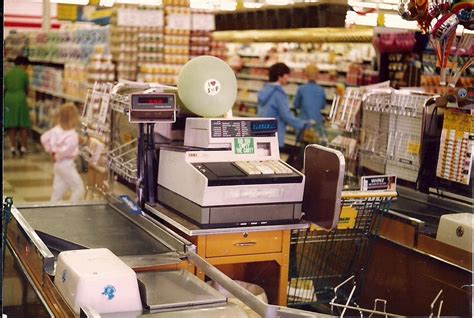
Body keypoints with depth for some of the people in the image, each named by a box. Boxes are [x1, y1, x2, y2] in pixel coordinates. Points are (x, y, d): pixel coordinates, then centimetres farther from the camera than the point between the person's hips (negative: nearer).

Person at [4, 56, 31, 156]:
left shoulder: (7, 73, 9)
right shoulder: (24, 73, -1)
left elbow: (4, 88, 9)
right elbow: (26, 89, 7)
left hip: (8, 99, 4)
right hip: (20, 99, -3)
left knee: (11, 124, 9)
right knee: (23, 124, 6)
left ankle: (13, 147, 8)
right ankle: (23, 147, 7)